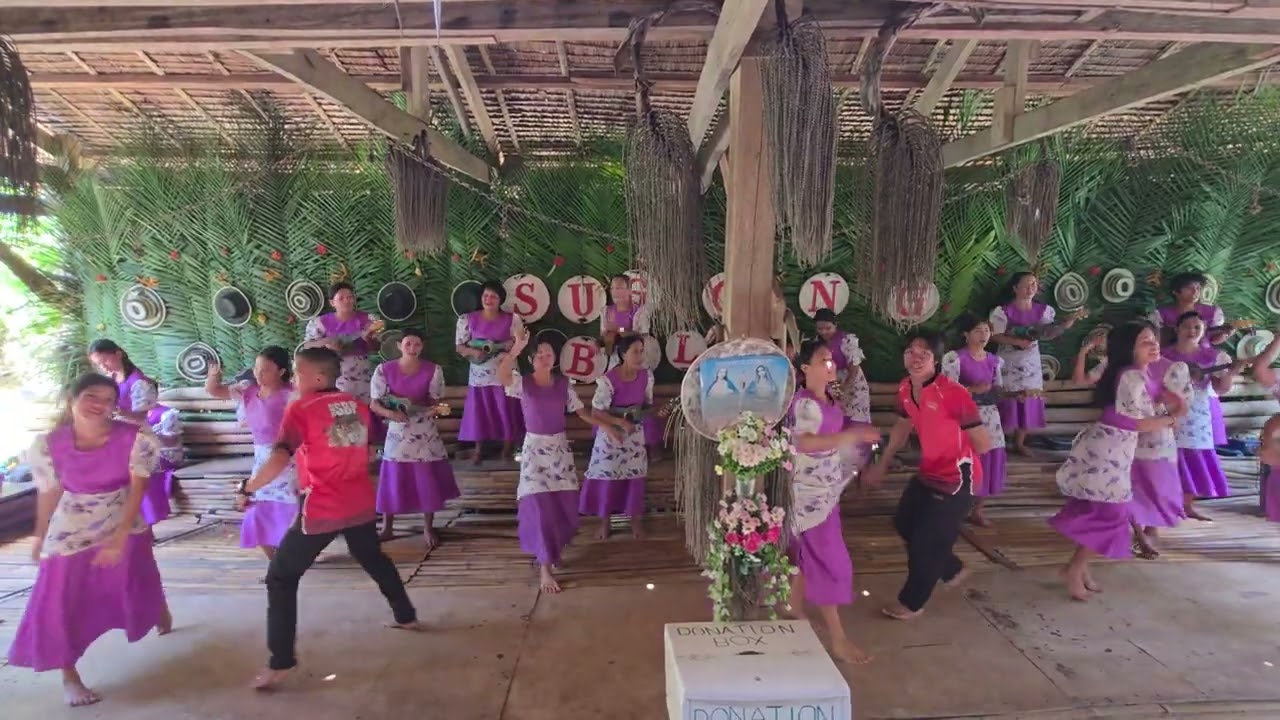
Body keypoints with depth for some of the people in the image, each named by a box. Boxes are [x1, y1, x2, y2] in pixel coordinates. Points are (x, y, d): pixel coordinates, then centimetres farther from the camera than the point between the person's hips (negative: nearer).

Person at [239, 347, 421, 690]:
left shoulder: (301, 409, -11)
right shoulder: (357, 405, 8)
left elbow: (279, 459, -21)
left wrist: (247, 488, -9)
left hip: (322, 510, -6)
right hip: (360, 503, 6)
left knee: (280, 577, 8)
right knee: (374, 559, 29)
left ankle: (281, 662, 5)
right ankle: (406, 616, 40)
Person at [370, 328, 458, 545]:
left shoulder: (433, 370, -6)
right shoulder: (384, 370, -8)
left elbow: (435, 403, -2)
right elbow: (374, 404, -7)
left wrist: (435, 409, -24)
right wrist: (391, 413, -26)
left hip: (425, 433, 0)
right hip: (397, 433, 0)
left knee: (428, 480, 5)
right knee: (393, 480, 5)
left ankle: (429, 528, 21)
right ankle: (386, 527, 23)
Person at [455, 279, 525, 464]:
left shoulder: (512, 319, -2)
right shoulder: (468, 319, 0)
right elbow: (459, 347, 1)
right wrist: (473, 352, -18)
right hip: (479, 376, 1)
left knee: (507, 412, 5)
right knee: (479, 413, 6)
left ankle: (507, 449, 23)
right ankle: (479, 450, 22)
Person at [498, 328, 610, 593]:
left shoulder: (563, 384, 3)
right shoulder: (523, 383, -6)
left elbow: (581, 411, 9)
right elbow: (501, 374, -27)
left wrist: (606, 427, 0)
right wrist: (517, 347, -36)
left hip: (560, 447, 4)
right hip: (535, 447, -3)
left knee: (566, 505, 8)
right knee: (540, 506, -8)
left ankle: (551, 550, 35)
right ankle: (545, 568, 1)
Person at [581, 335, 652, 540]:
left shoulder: (647, 376, -9)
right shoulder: (608, 380, -23)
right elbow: (596, 412, -18)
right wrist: (620, 422, -27)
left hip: (635, 434, 4)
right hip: (611, 434, -3)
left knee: (635, 477, 11)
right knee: (607, 477, 6)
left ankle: (635, 520, 29)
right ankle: (604, 522, 25)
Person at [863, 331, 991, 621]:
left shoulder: (953, 392, -29)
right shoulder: (905, 389, -5)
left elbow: (984, 445, -24)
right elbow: (902, 428, 13)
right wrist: (882, 465, 18)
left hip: (957, 478, -8)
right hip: (928, 472, 8)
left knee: (926, 541, 3)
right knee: (904, 523, 21)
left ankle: (912, 603, 27)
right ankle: (952, 570, 44)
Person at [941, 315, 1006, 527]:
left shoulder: (994, 360, 7)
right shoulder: (956, 358, -11)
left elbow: (997, 390, 13)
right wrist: (973, 389, -25)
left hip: (989, 416, 6)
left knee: (989, 462, 7)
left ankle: (977, 511, 22)